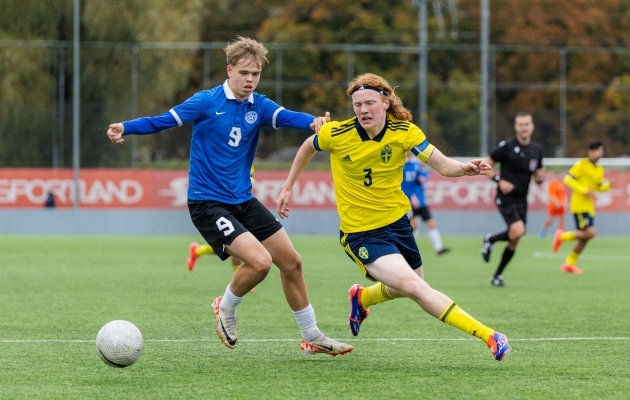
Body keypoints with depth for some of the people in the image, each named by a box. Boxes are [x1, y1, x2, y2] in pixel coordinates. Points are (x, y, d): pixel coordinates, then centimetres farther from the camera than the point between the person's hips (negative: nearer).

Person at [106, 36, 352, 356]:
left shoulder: (259, 106, 1)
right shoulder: (208, 101, -10)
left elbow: (287, 117, -19)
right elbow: (164, 121, -10)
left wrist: (313, 122, -41)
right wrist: (125, 128, -28)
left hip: (243, 201, 6)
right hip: (207, 202, -6)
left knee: (291, 262, 8)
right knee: (259, 261, -22)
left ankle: (311, 337, 24)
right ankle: (225, 308, 8)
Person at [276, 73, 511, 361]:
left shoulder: (404, 131, -12)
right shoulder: (337, 134, -17)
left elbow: (442, 164, -16)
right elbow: (308, 147, 4)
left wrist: (465, 169, -37)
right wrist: (287, 188, 8)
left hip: (397, 221, 5)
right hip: (361, 232, -4)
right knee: (414, 287, -22)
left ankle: (361, 298, 54)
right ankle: (488, 336, -22)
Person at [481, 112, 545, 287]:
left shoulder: (537, 150, 6)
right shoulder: (506, 146, -10)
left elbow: (537, 176, 17)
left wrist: (540, 178, -7)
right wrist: (499, 181, -18)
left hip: (521, 200, 6)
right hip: (506, 198, -6)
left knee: (514, 241, 7)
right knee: (518, 231, -25)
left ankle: (497, 275, 22)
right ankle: (490, 240, 4)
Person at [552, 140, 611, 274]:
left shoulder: (600, 170, 13)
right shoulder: (582, 164, -9)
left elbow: (599, 187, 23)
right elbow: (568, 179, -12)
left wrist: (608, 185, 0)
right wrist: (585, 191, -20)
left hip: (589, 207, 8)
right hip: (579, 205, -8)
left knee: (584, 237, 8)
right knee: (590, 232, -18)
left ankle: (569, 264, 19)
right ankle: (562, 236, 2)